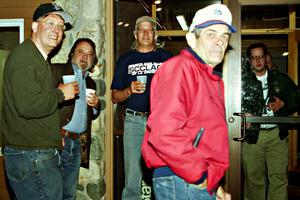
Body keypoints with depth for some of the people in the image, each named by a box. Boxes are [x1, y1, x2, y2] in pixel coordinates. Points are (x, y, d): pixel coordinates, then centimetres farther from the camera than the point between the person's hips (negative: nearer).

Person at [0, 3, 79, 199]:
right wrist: (61, 93, -13)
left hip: (42, 154, 10)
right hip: (31, 157, -10)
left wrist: (55, 131, 19)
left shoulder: (39, 58, 19)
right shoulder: (24, 56, -15)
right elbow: (28, 105, -28)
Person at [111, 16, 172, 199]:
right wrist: (129, 90, -8)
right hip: (134, 121, 1)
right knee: (132, 179, 3)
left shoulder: (166, 57, 11)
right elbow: (115, 96, 12)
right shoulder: (126, 59, 13)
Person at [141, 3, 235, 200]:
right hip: (180, 183, -9)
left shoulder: (213, 79, 17)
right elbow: (163, 133, -27)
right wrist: (201, 177, -17)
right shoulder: (180, 68, -14)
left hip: (205, 184, 10)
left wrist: (213, 183, 14)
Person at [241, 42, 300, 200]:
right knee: (254, 178, 6)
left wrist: (283, 104, -3)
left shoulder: (280, 78, 10)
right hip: (252, 135, -1)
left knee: (279, 177, 1)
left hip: (277, 134, 2)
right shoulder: (243, 80, 4)